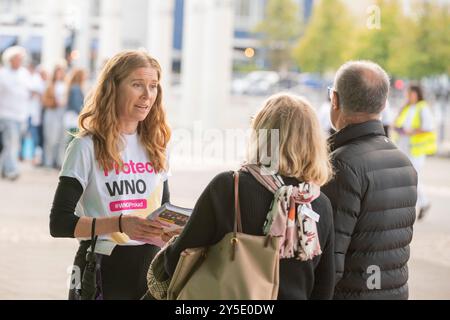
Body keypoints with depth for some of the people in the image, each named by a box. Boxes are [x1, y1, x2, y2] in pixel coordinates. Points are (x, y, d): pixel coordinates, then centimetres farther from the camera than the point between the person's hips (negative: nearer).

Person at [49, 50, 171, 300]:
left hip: (149, 267, 5)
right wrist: (119, 223, -26)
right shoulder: (87, 147, -8)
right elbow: (60, 223, -14)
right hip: (103, 269, -5)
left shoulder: (155, 146, 8)